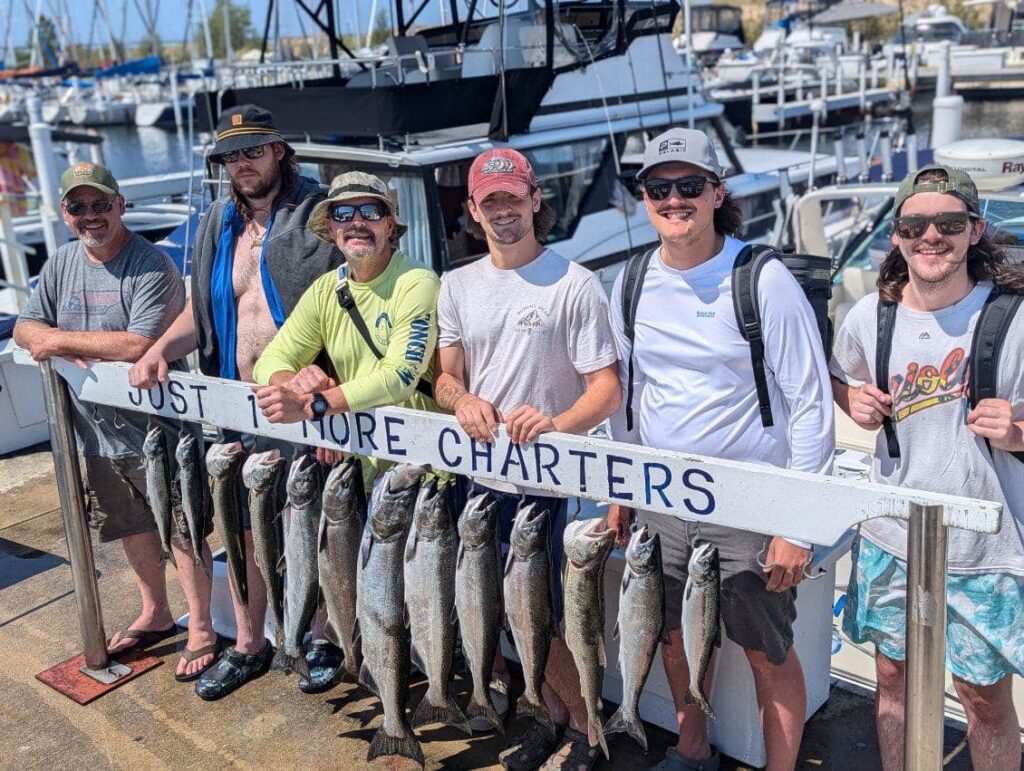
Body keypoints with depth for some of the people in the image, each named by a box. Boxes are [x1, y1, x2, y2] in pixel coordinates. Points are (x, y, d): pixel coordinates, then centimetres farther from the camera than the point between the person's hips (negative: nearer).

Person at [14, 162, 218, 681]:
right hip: (94, 428, 8)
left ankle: (201, 630, 17)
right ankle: (154, 614, 40)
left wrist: (59, 339, -18)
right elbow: (25, 328, 8)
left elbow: (141, 344, -29)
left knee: (183, 530, 2)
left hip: (156, 428, -7)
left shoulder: (152, 267, -18)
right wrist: (61, 349, -15)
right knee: (132, 526, 21)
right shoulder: (62, 263, 6)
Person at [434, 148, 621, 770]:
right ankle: (554, 713, 33)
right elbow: (446, 377, 13)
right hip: (478, 476, 6)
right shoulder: (457, 285, 9)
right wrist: (462, 399, -11)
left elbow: (607, 390, -10)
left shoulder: (575, 284, -8)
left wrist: (555, 424, -29)